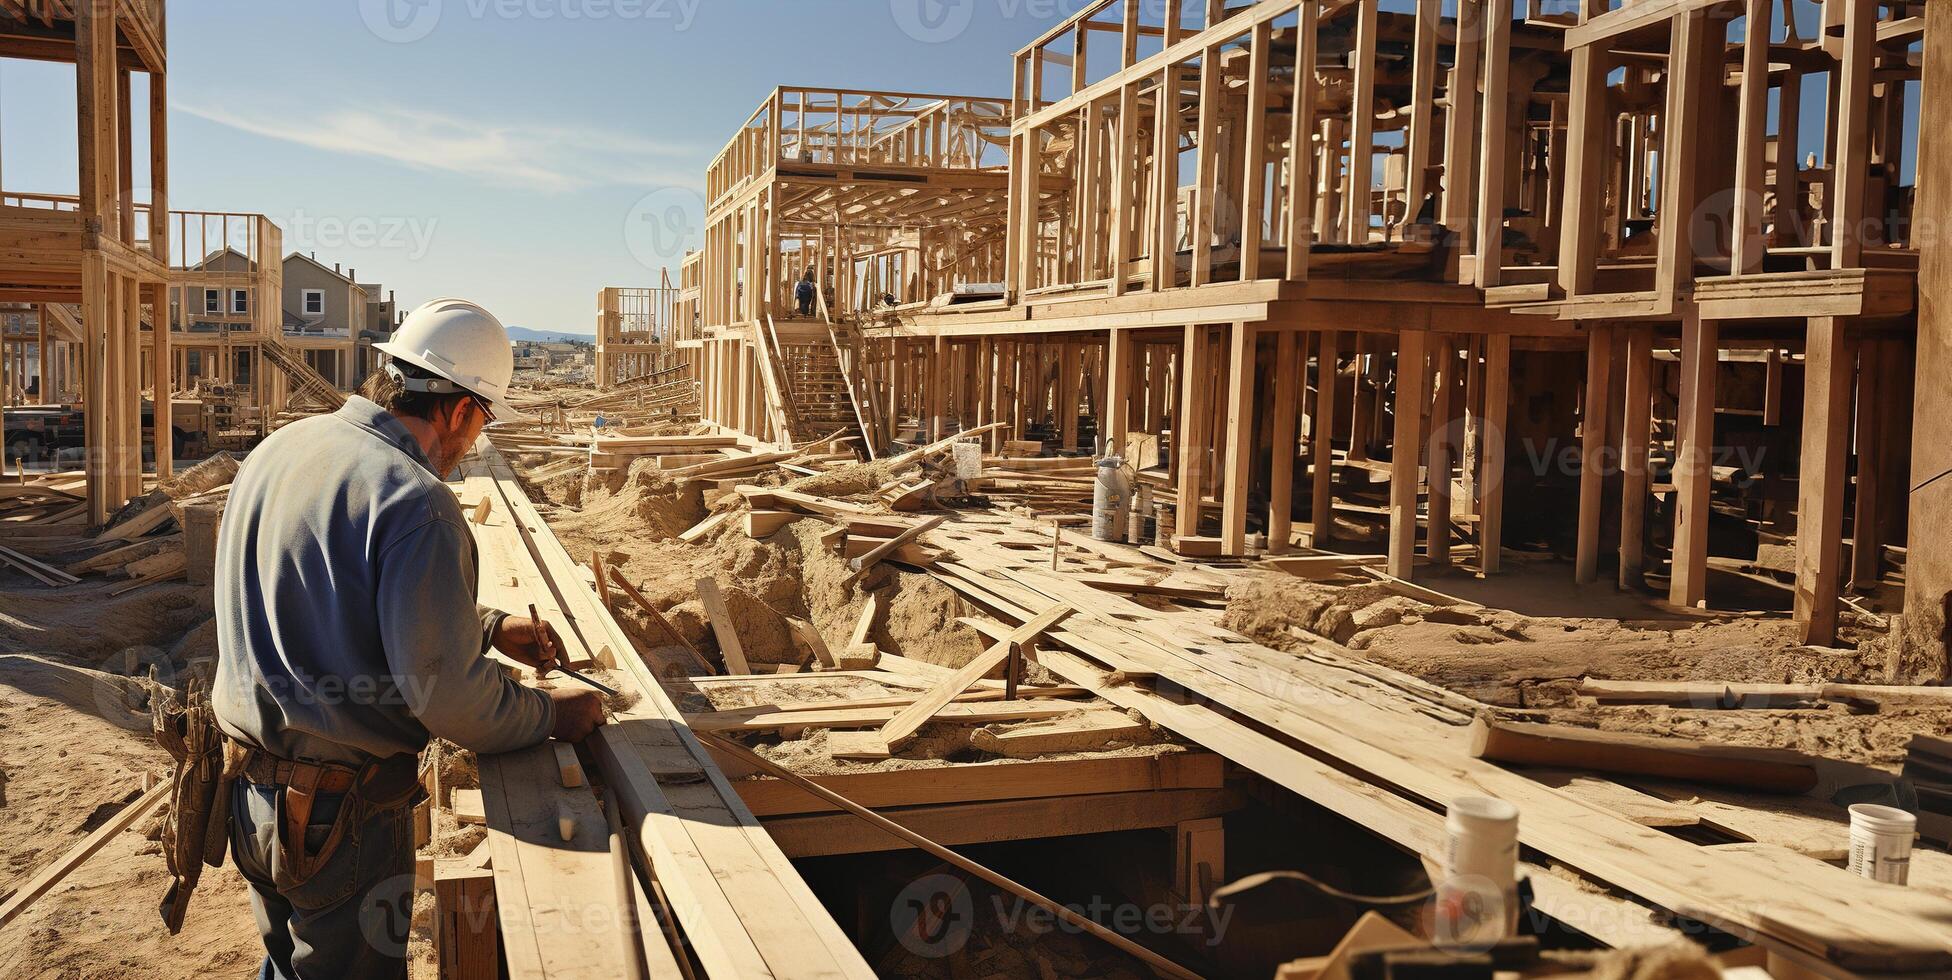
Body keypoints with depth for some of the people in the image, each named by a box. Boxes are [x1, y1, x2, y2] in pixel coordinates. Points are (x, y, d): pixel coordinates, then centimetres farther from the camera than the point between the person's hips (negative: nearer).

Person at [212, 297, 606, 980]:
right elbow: (449, 694, -23)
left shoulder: (277, 450, 4)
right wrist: (552, 715, -6)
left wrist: (491, 627, 19)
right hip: (340, 816, -8)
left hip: (249, 790, 8)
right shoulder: (417, 501, -24)